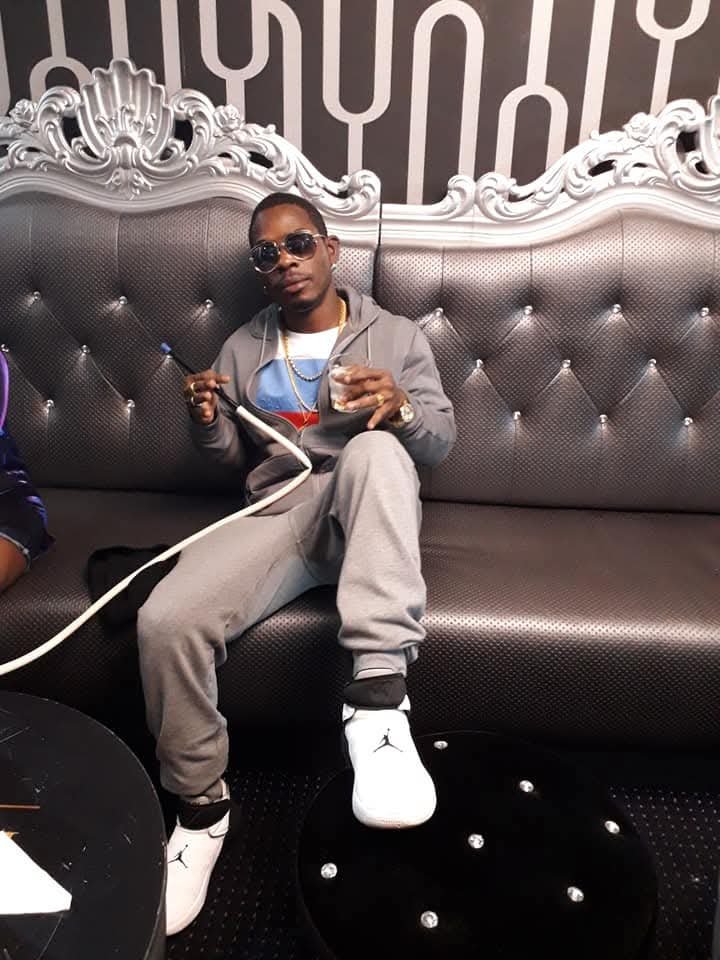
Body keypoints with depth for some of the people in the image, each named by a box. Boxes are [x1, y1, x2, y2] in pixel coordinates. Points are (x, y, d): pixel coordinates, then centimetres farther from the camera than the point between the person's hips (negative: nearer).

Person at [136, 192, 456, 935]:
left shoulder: (396, 336, 9)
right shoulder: (243, 347, 16)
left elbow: (439, 442, 5)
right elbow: (229, 457, 18)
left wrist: (401, 409, -18)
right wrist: (206, 423, -6)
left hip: (365, 515, -1)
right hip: (277, 511, 2)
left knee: (375, 450, -38)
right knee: (164, 620, -25)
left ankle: (377, 695, -44)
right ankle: (201, 809, -2)